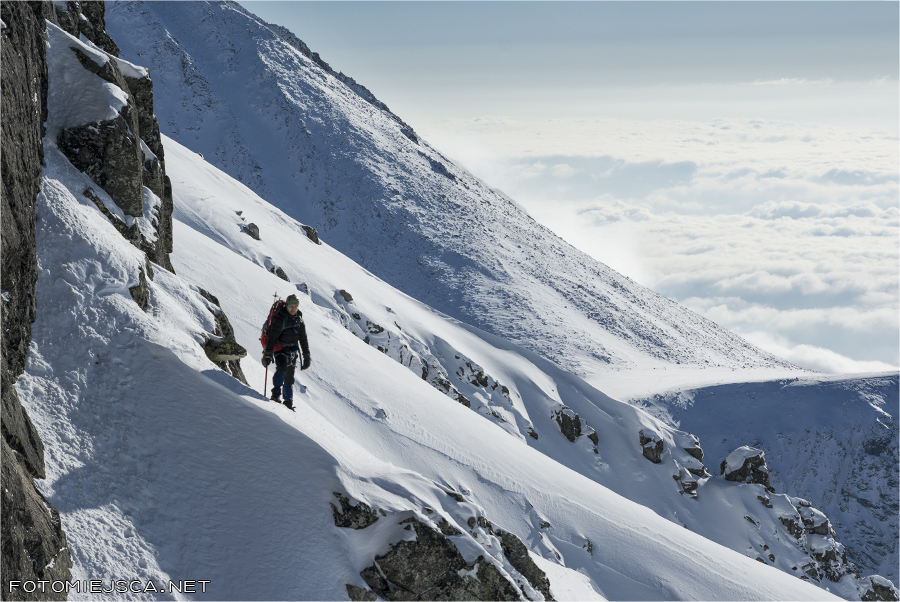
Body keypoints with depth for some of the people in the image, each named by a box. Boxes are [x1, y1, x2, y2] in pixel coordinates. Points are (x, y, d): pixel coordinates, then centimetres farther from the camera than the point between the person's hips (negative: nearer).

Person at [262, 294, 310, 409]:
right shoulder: (280, 318, -14)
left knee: (289, 376, 7)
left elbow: (303, 338, 13)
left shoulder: (299, 319, 6)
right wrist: (268, 353, -24)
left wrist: (306, 355, 11)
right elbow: (272, 336, -18)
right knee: (282, 368, -28)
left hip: (293, 350, 6)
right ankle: (276, 393, -26)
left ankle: (288, 401, 13)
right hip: (280, 348, -6)